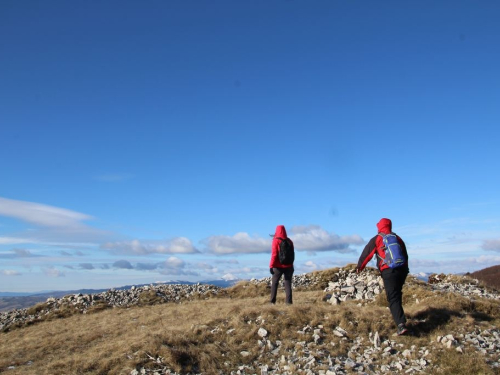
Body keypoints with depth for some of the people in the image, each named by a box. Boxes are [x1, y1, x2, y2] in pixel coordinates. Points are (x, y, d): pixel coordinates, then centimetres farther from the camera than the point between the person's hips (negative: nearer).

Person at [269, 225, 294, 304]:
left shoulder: (276, 240, -8)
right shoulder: (289, 241, 6)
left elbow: (274, 254, -13)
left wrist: (271, 266, -10)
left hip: (278, 266, -3)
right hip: (288, 266, 3)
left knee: (274, 283, 8)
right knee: (288, 284, 6)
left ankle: (272, 301, 3)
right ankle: (289, 301, -1)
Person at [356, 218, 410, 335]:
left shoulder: (377, 239, 2)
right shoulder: (398, 238, 17)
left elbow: (366, 254, 6)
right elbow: (405, 255, 23)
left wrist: (359, 266, 19)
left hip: (388, 272, -5)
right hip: (402, 270, 6)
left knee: (393, 298, -6)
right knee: (397, 294, 26)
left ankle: (401, 324, -18)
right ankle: (398, 314, 38)